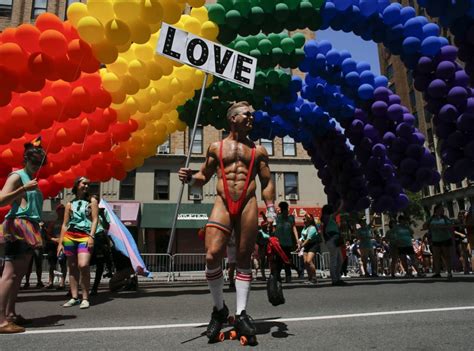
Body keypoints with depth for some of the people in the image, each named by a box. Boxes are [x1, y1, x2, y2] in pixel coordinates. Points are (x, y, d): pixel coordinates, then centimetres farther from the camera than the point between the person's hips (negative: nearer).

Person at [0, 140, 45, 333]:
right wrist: (24, 189, -24)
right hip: (18, 226, -9)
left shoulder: (31, 180, 20)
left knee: (19, 273, 9)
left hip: (29, 228, 9)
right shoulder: (17, 176, -3)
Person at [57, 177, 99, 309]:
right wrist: (60, 242, 7)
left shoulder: (92, 201, 9)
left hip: (85, 236, -3)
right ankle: (74, 297, 16)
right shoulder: (70, 204, 13)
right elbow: (65, 224, 13)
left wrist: (91, 236, -12)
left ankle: (85, 298, -10)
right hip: (69, 237, 3)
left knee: (83, 265, -19)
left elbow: (95, 220, 0)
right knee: (72, 267, 6)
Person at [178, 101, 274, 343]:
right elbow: (204, 176, 18)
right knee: (212, 256, -14)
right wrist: (190, 178, -4)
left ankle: (241, 314, 12)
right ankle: (219, 308, 9)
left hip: (248, 205, 1)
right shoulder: (216, 147, 15)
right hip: (222, 204, 0)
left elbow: (267, 182, 12)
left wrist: (270, 210, 1)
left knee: (244, 259, 2)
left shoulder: (258, 150, 15)